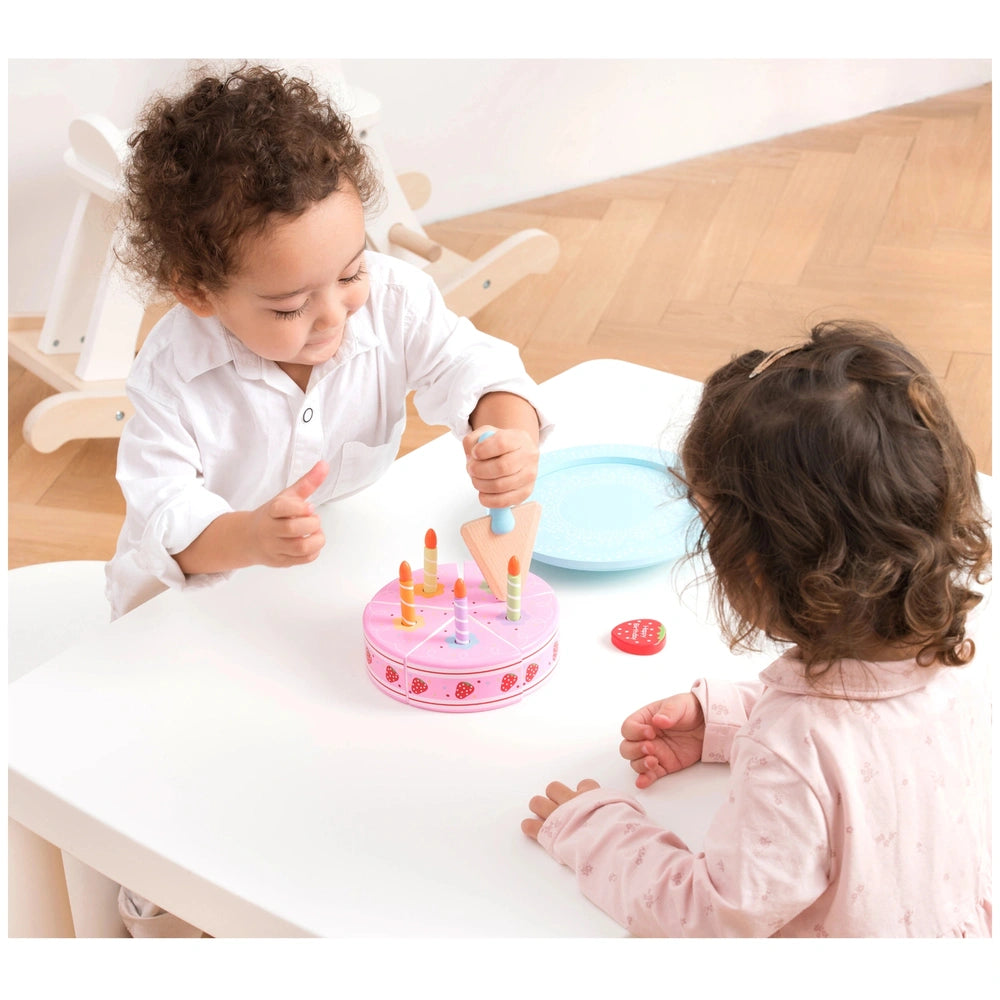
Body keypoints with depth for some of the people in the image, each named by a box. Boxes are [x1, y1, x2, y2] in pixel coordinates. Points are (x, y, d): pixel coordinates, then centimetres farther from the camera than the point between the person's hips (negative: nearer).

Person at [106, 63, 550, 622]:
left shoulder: (393, 300, -16)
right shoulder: (172, 373, -24)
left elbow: (469, 368, -13)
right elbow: (165, 509, -25)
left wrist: (511, 434, -37)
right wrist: (247, 538, -47)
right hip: (206, 593, -2)